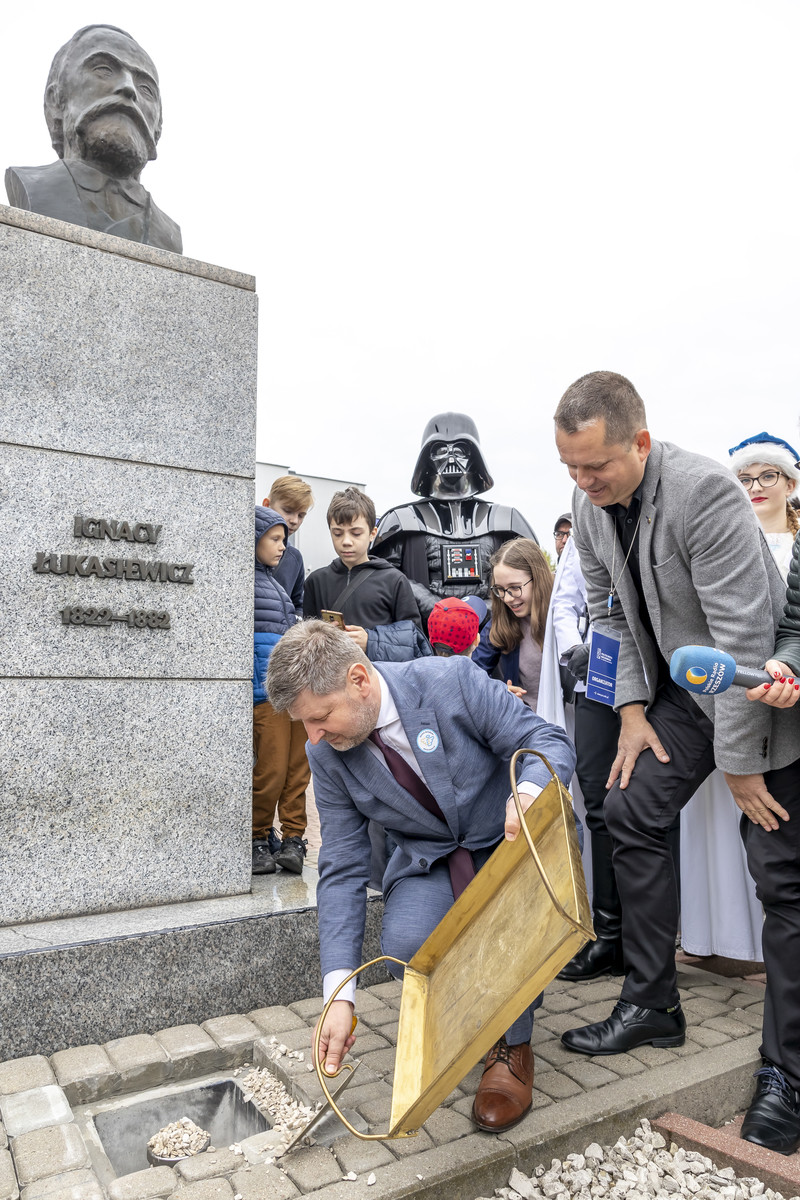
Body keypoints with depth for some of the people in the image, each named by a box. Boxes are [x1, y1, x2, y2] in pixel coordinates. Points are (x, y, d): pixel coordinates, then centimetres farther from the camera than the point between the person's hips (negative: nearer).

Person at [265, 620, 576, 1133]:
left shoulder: (452, 681, -23)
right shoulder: (328, 755, -12)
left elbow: (552, 743, -17)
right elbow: (342, 870, -9)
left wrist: (528, 793, -41)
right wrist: (340, 994, -18)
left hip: (510, 840, -2)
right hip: (428, 861, 2)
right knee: (406, 945, -27)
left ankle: (513, 1046, -5)